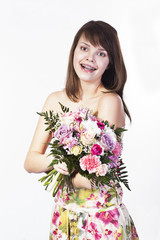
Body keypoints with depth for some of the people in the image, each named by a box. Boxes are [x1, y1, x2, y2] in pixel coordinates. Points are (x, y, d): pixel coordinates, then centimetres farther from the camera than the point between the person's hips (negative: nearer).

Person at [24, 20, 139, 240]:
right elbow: (30, 161, -1)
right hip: (64, 214, 5)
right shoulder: (56, 100, 0)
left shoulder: (110, 102, -17)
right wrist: (52, 160, -21)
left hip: (102, 220, -5)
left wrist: (55, 170, -8)